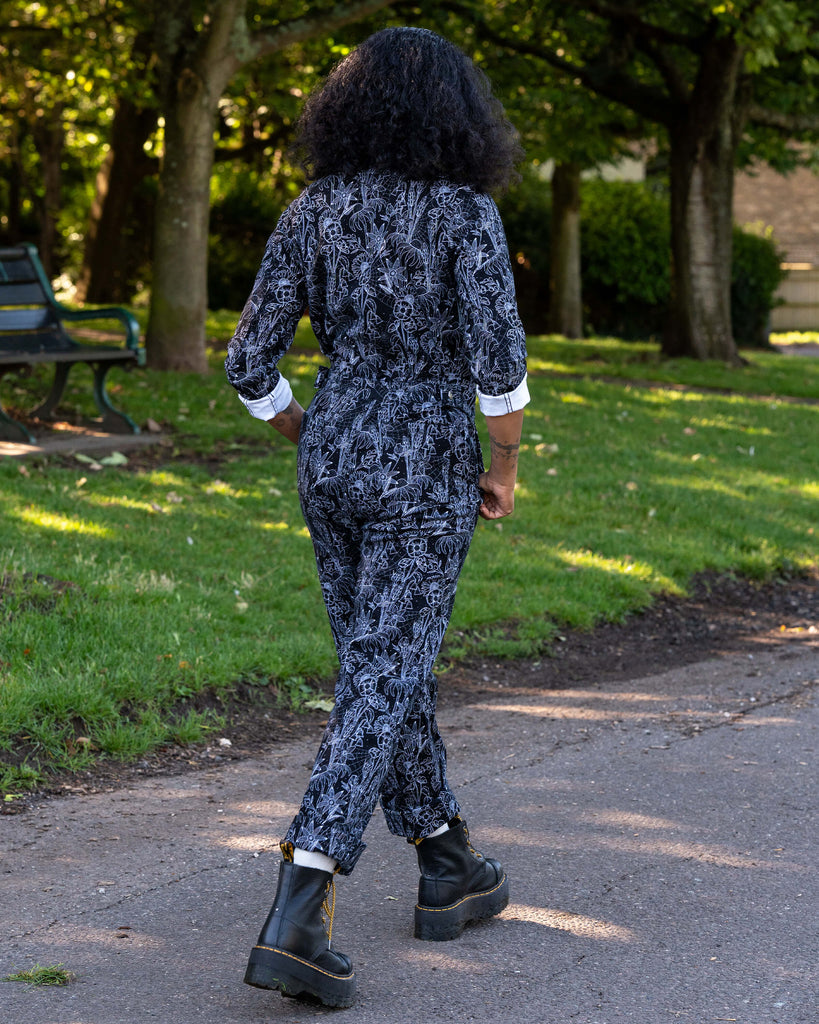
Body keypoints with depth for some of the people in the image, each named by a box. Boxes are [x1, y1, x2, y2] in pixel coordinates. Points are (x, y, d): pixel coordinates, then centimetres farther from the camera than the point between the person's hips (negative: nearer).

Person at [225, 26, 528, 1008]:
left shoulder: (312, 210, 2)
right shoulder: (465, 209, -11)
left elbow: (249, 359, 0)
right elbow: (497, 355, -21)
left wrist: (314, 446, 16)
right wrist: (505, 466, -5)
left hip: (331, 460, 5)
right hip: (424, 471, -5)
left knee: (385, 662, 20)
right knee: (382, 686, -4)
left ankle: (447, 870, 33)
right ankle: (294, 919, -15)